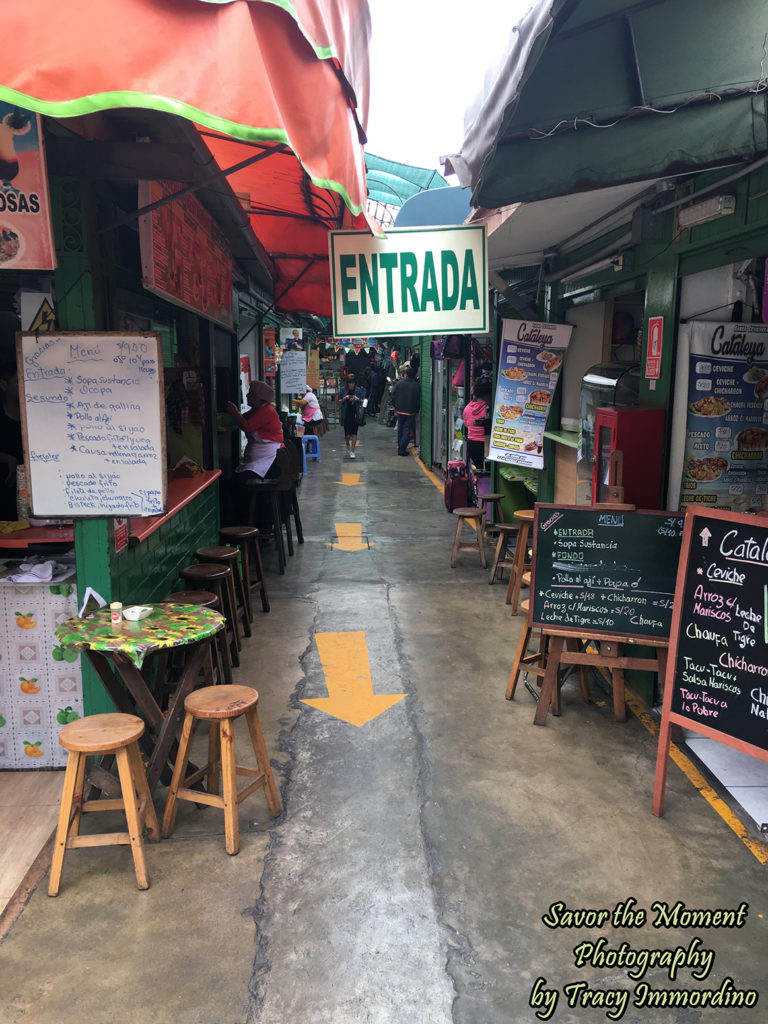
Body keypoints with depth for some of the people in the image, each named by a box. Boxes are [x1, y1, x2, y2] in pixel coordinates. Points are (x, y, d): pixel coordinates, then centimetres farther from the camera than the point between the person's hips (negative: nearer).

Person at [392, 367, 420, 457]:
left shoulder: (399, 383, -4)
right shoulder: (417, 386, -9)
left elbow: (393, 397, 3)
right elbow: (419, 400, -5)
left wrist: (395, 407, 17)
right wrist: (417, 411, 8)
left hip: (399, 411, 2)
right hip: (411, 412, -2)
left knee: (400, 429, 17)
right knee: (407, 431, 4)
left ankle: (400, 448, 24)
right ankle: (402, 449, 0)